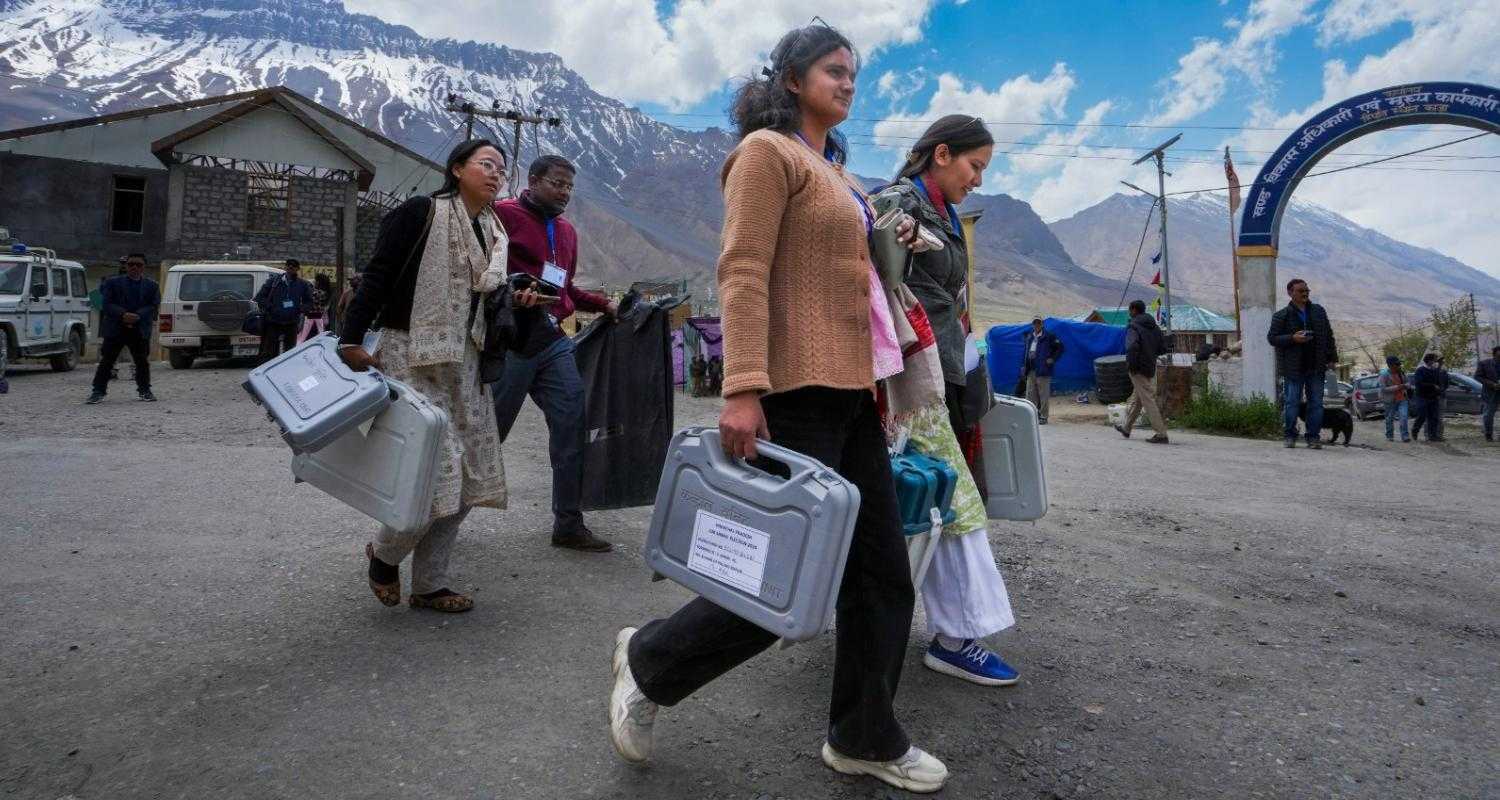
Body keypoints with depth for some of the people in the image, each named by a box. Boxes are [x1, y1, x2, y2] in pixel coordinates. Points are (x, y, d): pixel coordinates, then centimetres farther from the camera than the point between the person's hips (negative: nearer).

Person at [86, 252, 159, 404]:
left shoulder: (151, 285, 9)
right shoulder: (112, 282, 7)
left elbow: (153, 306, -1)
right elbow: (107, 303, -3)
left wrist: (137, 316, -17)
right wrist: (122, 314, -20)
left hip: (140, 330, 1)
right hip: (115, 329, -1)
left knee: (142, 361, 6)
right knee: (106, 361, 0)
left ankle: (144, 390, 18)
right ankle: (98, 391, 5)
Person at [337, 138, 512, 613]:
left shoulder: (493, 234, 14)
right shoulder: (420, 214, -8)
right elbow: (376, 278, -12)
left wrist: (514, 302, 5)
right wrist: (351, 341, -18)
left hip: (463, 362, 8)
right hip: (413, 358, -8)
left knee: (468, 481, 6)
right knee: (434, 471, -13)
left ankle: (428, 585, 20)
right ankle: (384, 554, 18)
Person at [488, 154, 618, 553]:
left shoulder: (566, 231, 20)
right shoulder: (504, 215, -3)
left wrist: (603, 304, 15)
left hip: (554, 342, 7)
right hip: (511, 341, -7)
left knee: (572, 427, 1)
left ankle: (568, 524, 10)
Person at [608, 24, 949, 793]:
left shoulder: (834, 168, 23)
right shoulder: (767, 152, -4)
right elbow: (742, 275, -16)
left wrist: (880, 379, 21)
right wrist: (743, 388, -26)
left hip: (851, 390, 9)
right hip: (797, 391, -9)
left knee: (882, 570, 9)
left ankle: (863, 737, 24)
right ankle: (649, 662, 18)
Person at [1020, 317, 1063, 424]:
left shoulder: (1049, 336, -3)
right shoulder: (1029, 337, 14)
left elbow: (1060, 347, -2)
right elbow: (1025, 352, 19)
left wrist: (1052, 359, -7)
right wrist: (1023, 366, 12)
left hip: (1043, 370, -6)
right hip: (1031, 371, 6)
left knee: (1044, 395, -2)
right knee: (1030, 395, 9)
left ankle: (1043, 417, 4)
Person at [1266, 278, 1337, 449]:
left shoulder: (1319, 312, 10)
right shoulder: (1281, 316, -1)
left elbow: (1329, 336, 14)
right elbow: (1272, 338, -3)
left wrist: (1332, 358, 8)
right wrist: (1292, 338, -17)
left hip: (1316, 368, 3)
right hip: (1293, 369, -3)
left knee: (1316, 403, 4)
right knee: (1292, 403, -1)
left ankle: (1313, 437, 10)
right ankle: (1290, 436, 12)